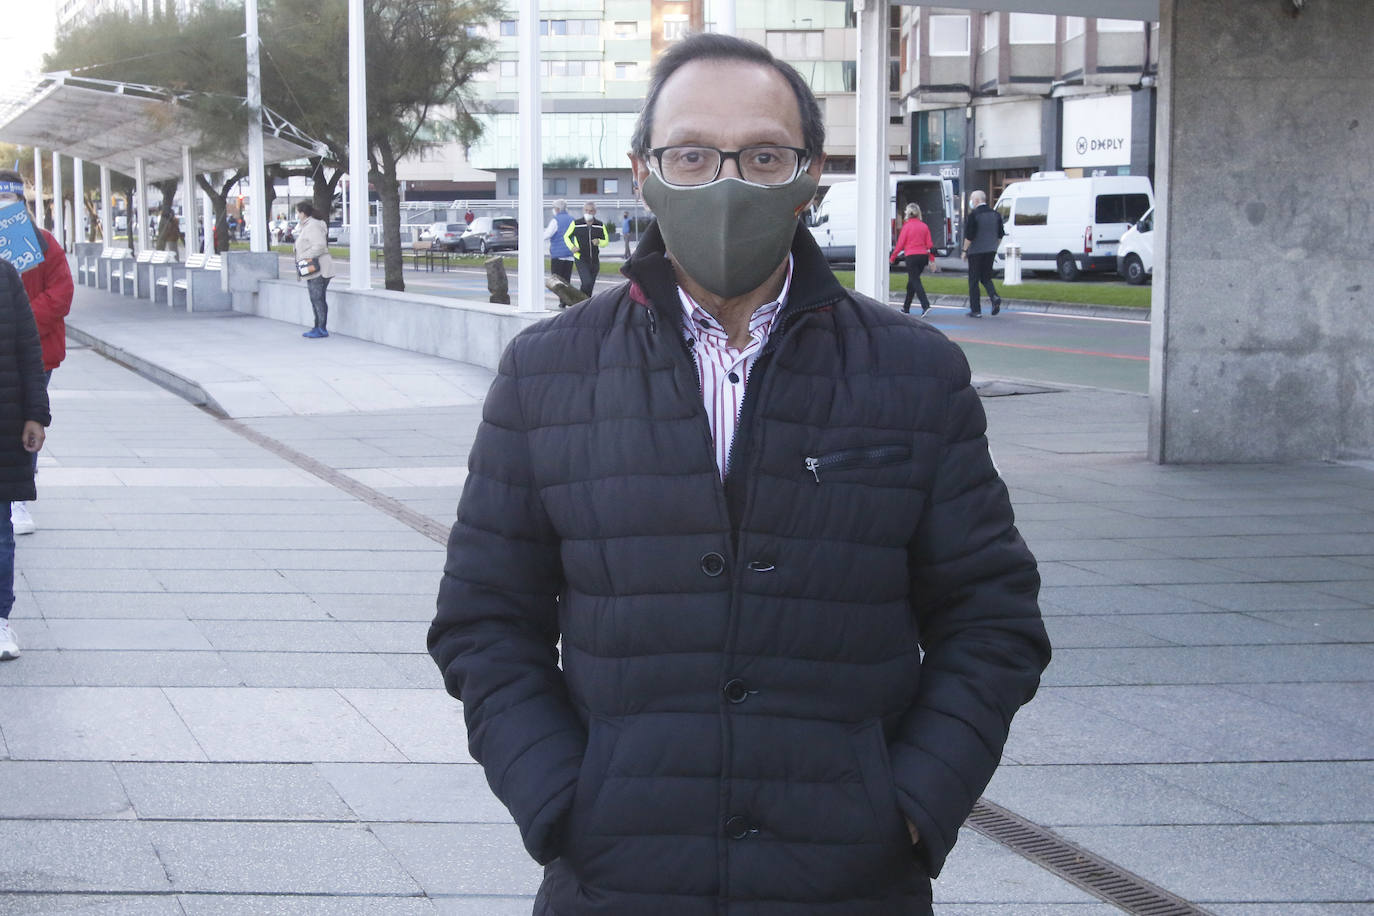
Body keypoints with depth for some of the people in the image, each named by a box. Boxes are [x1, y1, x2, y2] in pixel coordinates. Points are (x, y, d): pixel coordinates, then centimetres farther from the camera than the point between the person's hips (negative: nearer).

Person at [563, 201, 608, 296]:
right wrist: (572, 247, -8)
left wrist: (599, 242, -11)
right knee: (587, 283, -20)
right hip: (581, 259, -4)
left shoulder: (600, 225, 5)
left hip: (594, 260, 4)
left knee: (590, 286, 9)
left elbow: (606, 241, 12)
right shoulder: (576, 224, -2)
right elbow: (566, 236, 10)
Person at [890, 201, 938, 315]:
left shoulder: (907, 226, -6)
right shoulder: (924, 226, 8)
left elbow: (900, 244, -6)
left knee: (915, 282, -5)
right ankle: (906, 308, 24)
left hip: (911, 256, -6)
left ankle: (926, 306, -21)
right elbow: (929, 245, 7)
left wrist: (892, 258, 3)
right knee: (912, 281, 17)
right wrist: (932, 260, 11)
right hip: (923, 256, 6)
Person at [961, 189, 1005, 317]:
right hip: (991, 251, 6)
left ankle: (976, 310, 4)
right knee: (986, 277, 17)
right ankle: (994, 297, -10)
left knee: (974, 280, 3)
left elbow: (969, 236, -15)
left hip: (976, 251, -6)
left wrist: (965, 251, -5)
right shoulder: (996, 214, 6)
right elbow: (1000, 234, 10)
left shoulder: (973, 215, -13)